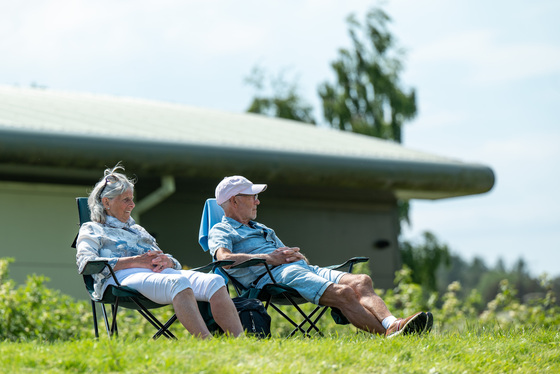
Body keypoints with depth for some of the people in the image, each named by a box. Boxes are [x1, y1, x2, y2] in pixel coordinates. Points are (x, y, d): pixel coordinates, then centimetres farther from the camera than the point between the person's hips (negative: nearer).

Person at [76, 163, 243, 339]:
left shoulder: (138, 230, 38)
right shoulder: (91, 230, 21)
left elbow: (176, 263, 31)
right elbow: (85, 263, -3)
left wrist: (167, 261, 2)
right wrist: (134, 261, -10)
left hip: (160, 273, 7)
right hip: (124, 277, -6)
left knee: (215, 282, -23)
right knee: (179, 282, -39)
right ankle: (206, 341, -56)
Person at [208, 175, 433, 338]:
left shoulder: (262, 229, 38)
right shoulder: (221, 231, 12)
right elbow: (223, 257, -11)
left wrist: (294, 254, 5)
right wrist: (269, 258, -13)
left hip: (302, 267, 8)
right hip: (273, 275, -8)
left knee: (361, 281, -20)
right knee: (343, 293, -30)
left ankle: (392, 324, -43)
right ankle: (389, 334, -41)